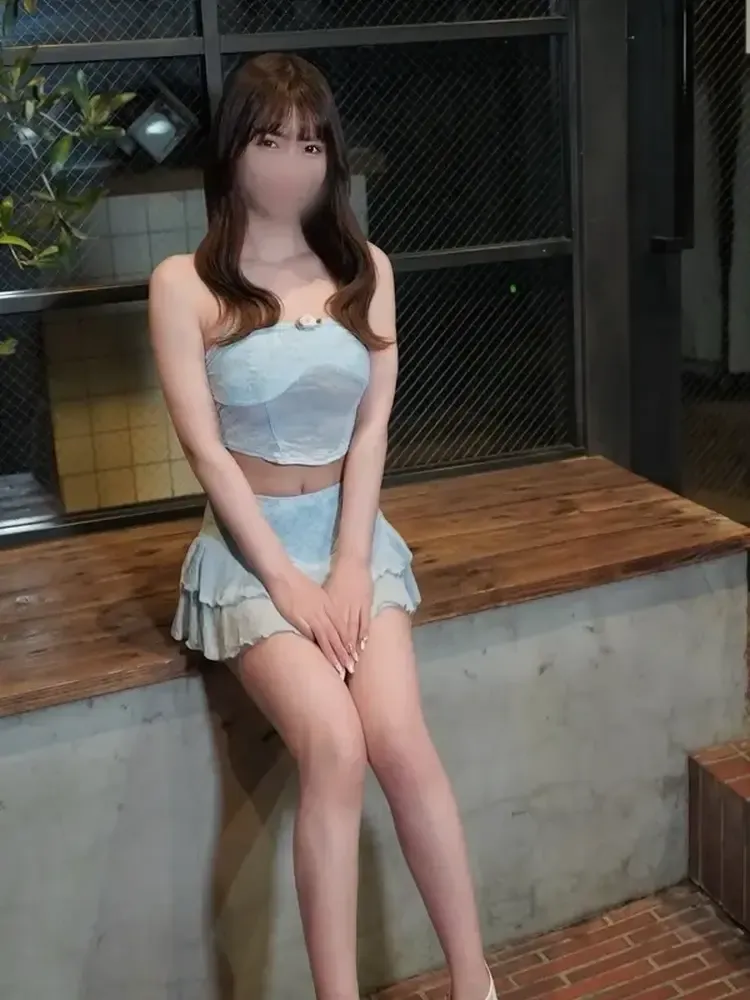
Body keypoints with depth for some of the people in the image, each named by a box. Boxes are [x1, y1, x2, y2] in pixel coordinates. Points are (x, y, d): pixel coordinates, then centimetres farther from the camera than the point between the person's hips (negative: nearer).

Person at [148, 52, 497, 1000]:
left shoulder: (364, 270, 7)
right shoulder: (184, 284, -3)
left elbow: (372, 425, 1)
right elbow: (204, 446, -8)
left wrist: (349, 563, -10)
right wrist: (284, 576, -14)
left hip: (353, 531, 2)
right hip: (250, 545, -2)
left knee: (400, 738, -19)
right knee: (333, 748, -24)